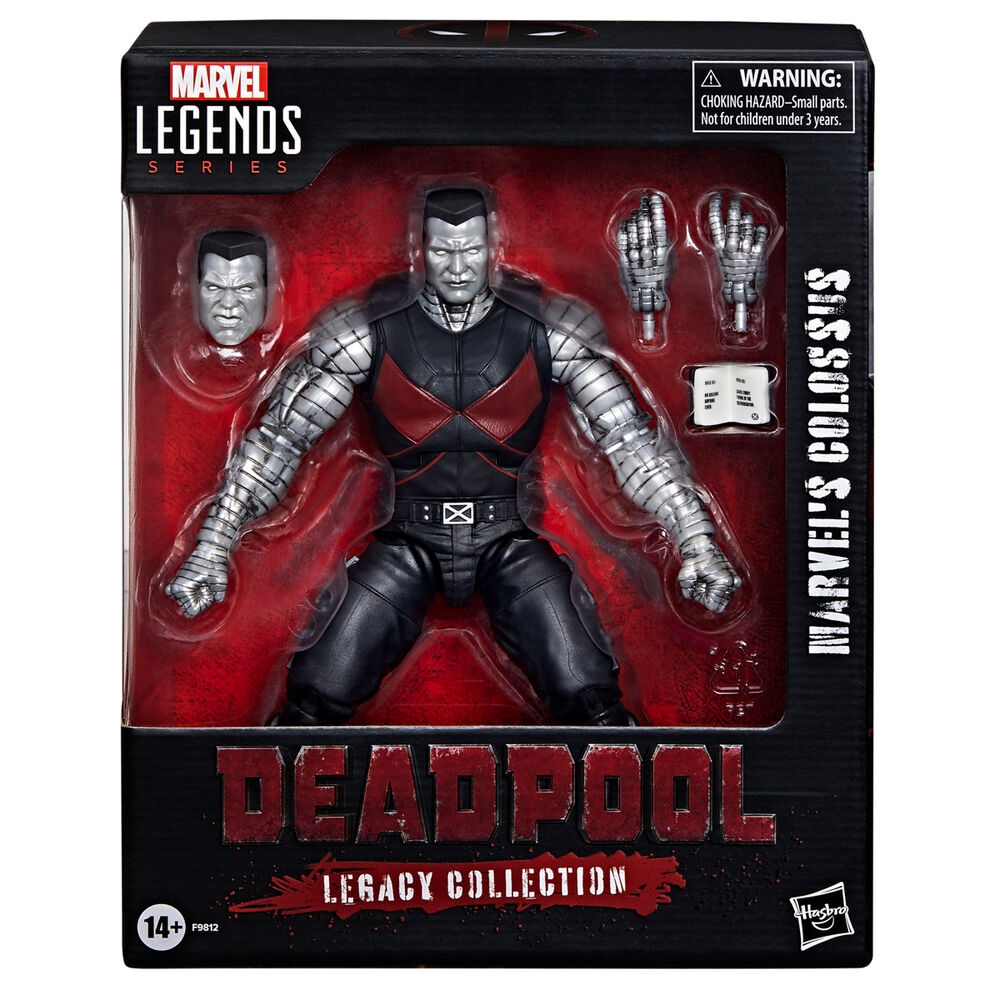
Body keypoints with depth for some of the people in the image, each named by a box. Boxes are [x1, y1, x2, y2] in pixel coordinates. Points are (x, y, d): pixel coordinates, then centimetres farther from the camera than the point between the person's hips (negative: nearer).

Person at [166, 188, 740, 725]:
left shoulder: (547, 332, -4)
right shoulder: (369, 333, -5)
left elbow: (630, 439, -3)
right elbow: (278, 438, -2)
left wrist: (698, 543, -13)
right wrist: (213, 549, -9)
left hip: (511, 542, 0)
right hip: (406, 541, 0)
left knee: (591, 700, -19)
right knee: (314, 699, -15)